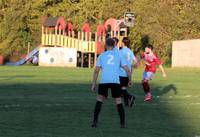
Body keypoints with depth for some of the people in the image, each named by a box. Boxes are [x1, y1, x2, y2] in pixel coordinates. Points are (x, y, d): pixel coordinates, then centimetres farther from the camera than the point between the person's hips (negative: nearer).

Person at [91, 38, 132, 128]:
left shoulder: (101, 56, 12)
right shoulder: (118, 55, 14)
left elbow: (96, 70, 4)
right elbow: (127, 69, 8)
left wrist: (94, 84, 7)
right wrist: (130, 81, 21)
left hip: (104, 81, 0)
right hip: (115, 81, 0)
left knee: (99, 100, 6)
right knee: (118, 101, 9)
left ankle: (95, 121, -6)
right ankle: (122, 123, 6)